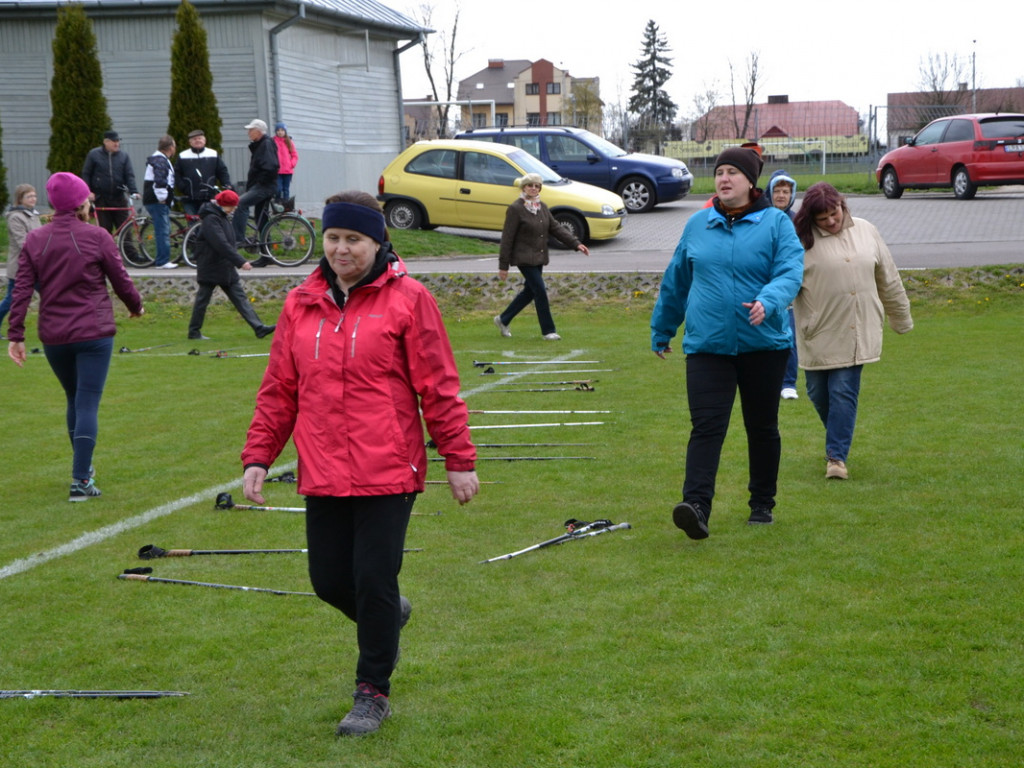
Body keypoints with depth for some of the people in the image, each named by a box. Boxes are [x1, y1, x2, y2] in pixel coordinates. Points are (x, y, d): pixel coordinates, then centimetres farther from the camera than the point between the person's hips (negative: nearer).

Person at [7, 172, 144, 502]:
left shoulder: (34, 240, 3)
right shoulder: (96, 237, -6)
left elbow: (22, 289, -2)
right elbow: (121, 280, 0)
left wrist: (16, 334, -2)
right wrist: (136, 307, 19)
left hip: (53, 336, 4)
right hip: (94, 334, -4)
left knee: (74, 400, 22)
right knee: (88, 403, -3)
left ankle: (83, 467, 33)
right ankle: (80, 480, -10)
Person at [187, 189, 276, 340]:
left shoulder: (223, 217, 12)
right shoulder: (210, 220, -19)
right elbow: (222, 245, -28)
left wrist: (238, 261, 16)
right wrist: (241, 261, -29)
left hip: (226, 268, 9)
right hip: (210, 270, -9)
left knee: (240, 297, 3)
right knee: (203, 299, 3)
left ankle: (259, 328, -3)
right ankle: (194, 332, 15)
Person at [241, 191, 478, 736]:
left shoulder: (407, 299, -4)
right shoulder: (300, 305, 9)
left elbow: (439, 386, -3)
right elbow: (278, 390, 13)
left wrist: (460, 460, -3)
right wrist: (258, 457, 7)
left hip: (387, 472, -4)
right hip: (322, 475, 4)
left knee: (374, 582, -2)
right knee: (330, 581, 8)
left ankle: (373, 692, 15)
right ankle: (389, 615, 41)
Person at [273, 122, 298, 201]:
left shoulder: (289, 142, 9)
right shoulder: (272, 142, 0)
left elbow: (295, 155, 11)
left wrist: (292, 164, -3)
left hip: (288, 171, 3)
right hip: (277, 171, -3)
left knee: (286, 190, 6)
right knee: (278, 189, -11)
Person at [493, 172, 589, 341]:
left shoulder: (542, 207, 10)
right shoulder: (515, 209, -12)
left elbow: (556, 228, 10)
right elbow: (507, 238, -12)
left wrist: (576, 244, -2)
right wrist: (503, 265, -13)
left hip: (538, 257, 8)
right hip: (524, 258, -8)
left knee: (530, 291, 14)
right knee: (540, 291, -9)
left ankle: (503, 319, 28)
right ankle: (548, 330, 0)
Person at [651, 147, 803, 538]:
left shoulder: (776, 223, 0)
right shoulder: (697, 225, 8)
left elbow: (790, 271, -13)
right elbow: (675, 281, 18)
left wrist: (768, 301, -33)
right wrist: (662, 329, 25)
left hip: (763, 344, -1)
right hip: (707, 345, 1)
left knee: (762, 428, 12)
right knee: (706, 426, -13)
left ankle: (762, 504, 28)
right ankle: (696, 506, -24)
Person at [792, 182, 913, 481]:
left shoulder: (866, 232, 5)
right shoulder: (803, 241, -5)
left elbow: (888, 279, 14)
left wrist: (901, 319, 20)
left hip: (856, 333, 1)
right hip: (818, 335, -1)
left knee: (844, 392, -5)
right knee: (819, 393, 8)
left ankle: (837, 456, -2)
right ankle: (839, 438, 34)